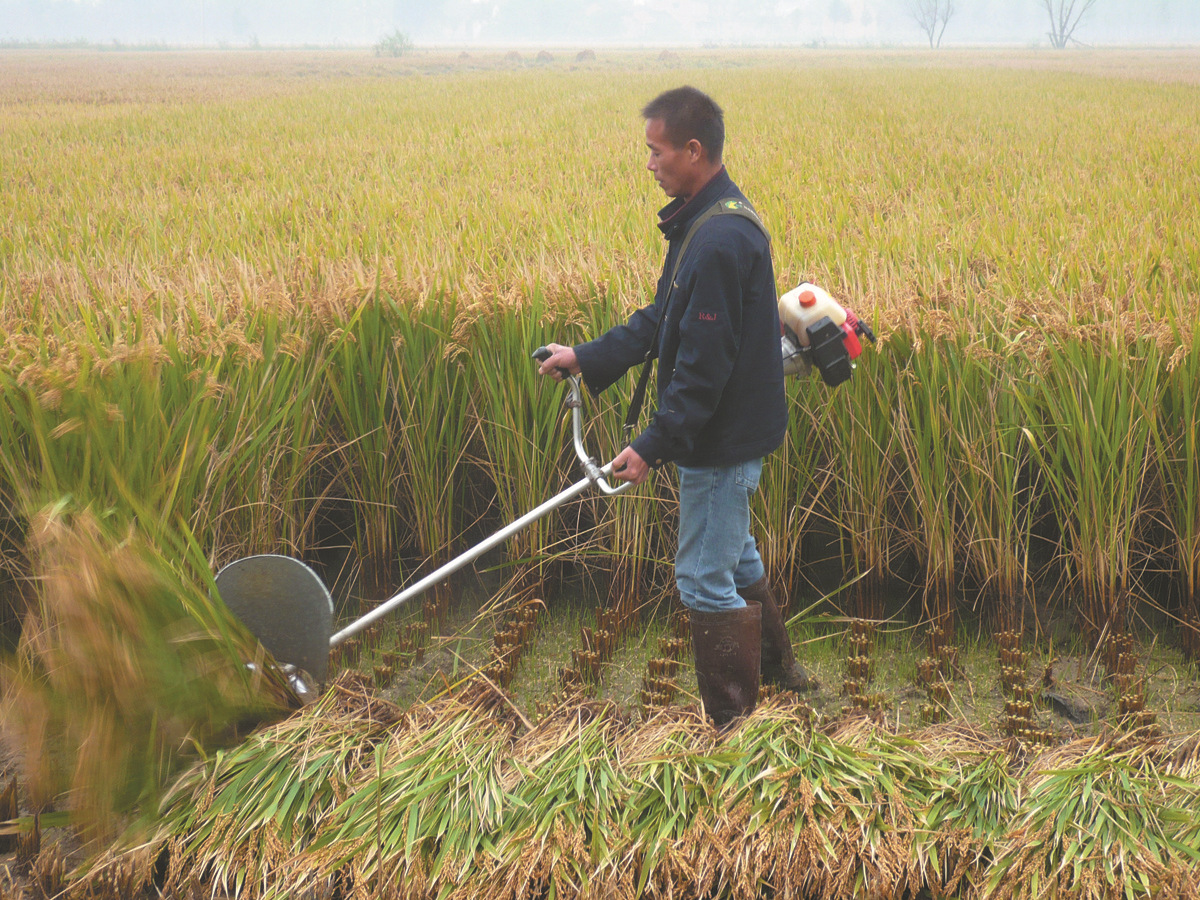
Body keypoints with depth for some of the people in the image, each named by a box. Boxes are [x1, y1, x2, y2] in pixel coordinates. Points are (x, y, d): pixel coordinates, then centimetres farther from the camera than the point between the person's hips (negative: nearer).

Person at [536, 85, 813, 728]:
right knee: (734, 555, 25)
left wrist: (654, 446, -23)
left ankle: (733, 725, 14)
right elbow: (663, 320, 14)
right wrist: (588, 357, 9)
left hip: (722, 440, -11)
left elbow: (704, 366, -27)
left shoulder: (720, 241, -26)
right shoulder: (705, 220, 8)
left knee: (706, 579, 0)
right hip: (729, 434, 11)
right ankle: (777, 668, 44)